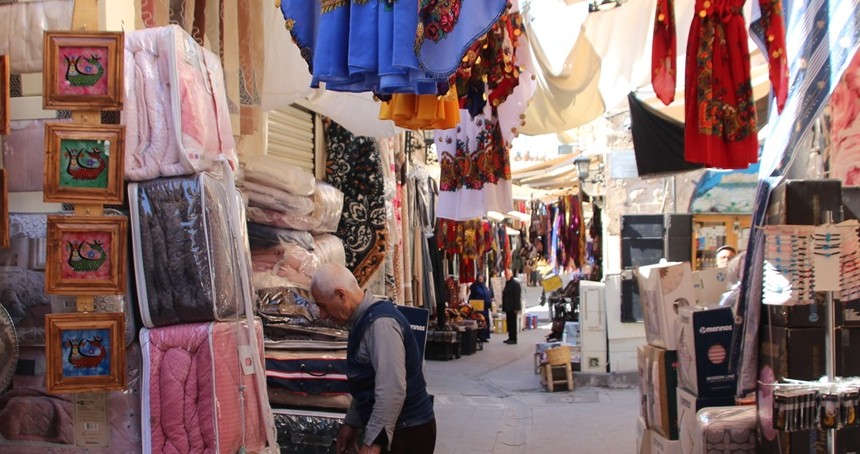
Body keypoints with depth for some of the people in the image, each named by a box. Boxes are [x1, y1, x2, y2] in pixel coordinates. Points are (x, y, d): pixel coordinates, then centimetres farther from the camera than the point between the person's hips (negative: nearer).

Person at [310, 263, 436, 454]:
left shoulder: (380, 323, -22)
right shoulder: (365, 319, 10)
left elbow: (392, 392, -27)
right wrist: (351, 423, 21)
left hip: (407, 435, -9)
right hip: (394, 431, 9)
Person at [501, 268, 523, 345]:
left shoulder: (515, 284, -11)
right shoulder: (507, 283, 17)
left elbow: (517, 296, -16)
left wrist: (516, 308, -20)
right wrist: (504, 307, 17)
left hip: (513, 308, -9)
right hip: (508, 308, 9)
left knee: (512, 323, -6)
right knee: (509, 323, 11)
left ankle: (513, 339, -3)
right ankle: (510, 338, 17)